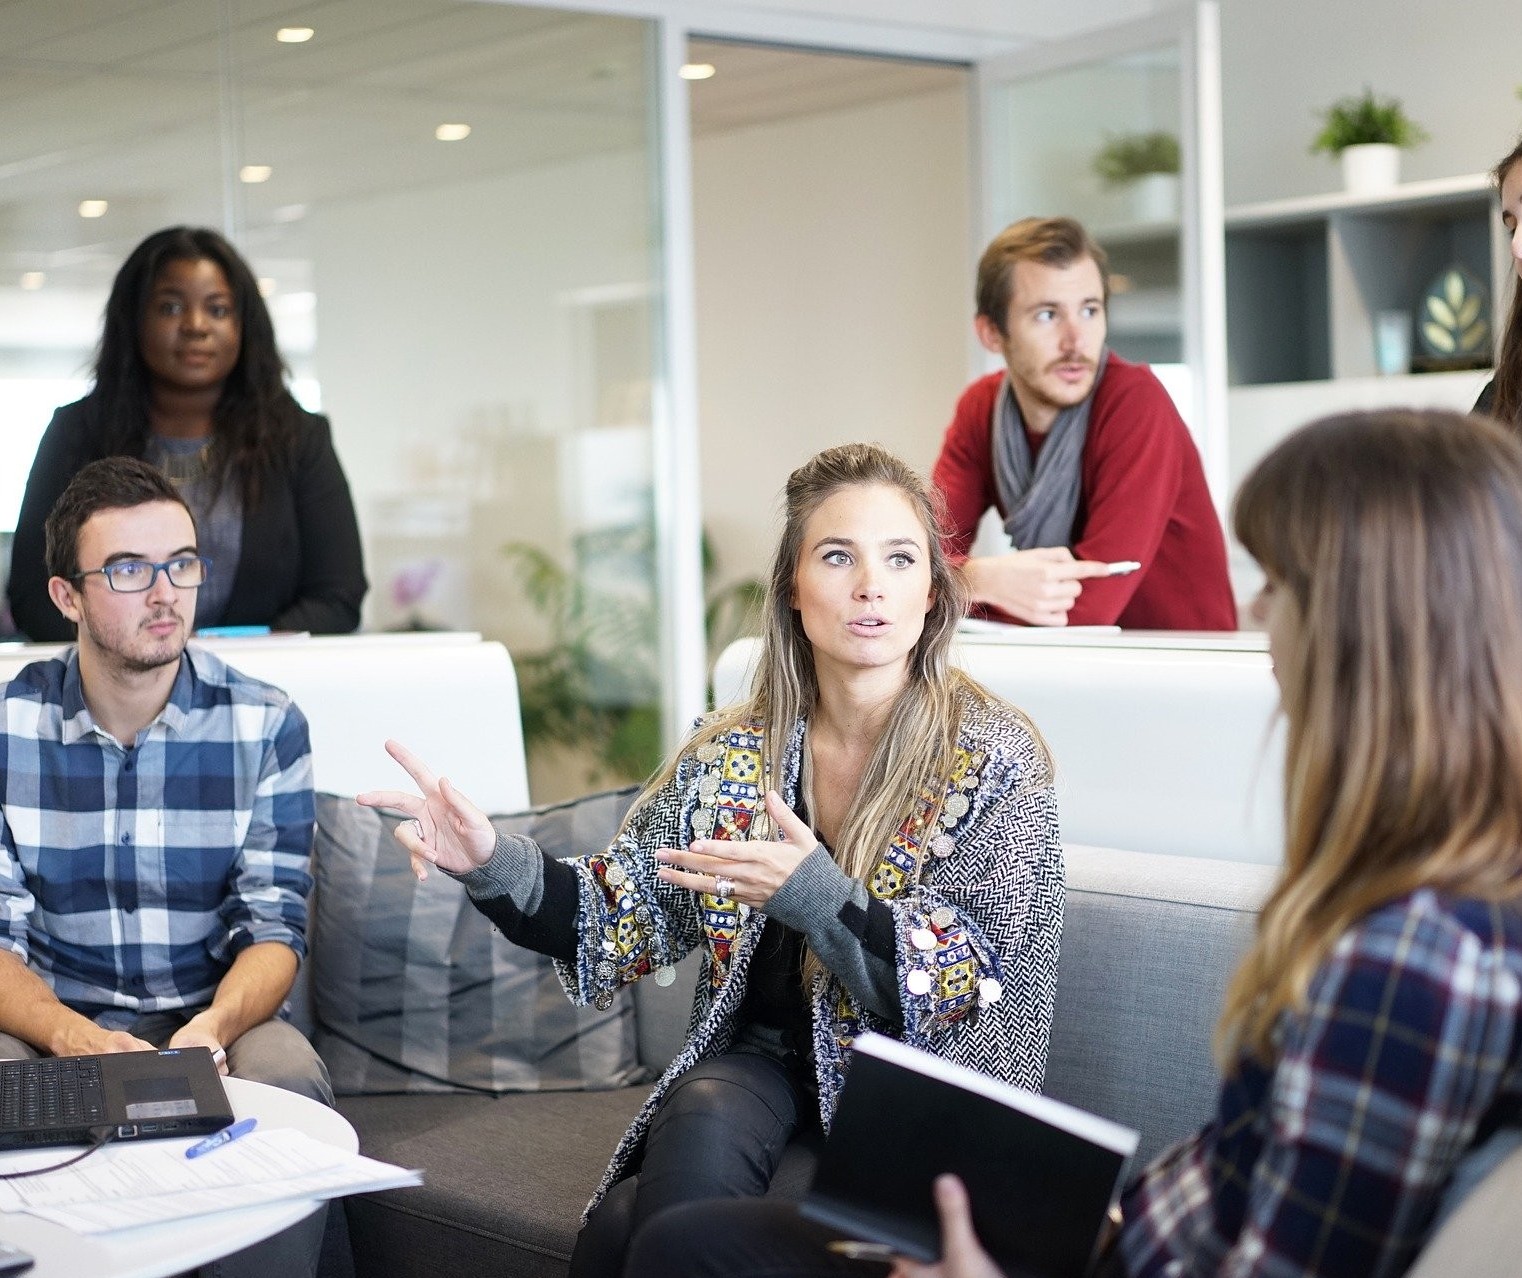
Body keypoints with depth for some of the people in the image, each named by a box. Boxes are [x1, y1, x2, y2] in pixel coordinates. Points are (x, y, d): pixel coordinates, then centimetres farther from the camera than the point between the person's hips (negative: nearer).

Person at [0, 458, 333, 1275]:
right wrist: (69, 1034, -28)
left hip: (215, 1018, 0)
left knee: (288, 1080, -32)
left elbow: (273, 929, -5)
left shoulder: (264, 726, -3)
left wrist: (215, 1025, -28)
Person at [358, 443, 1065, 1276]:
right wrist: (495, 867, -15)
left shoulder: (993, 762, -8)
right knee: (702, 1130, -31)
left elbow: (975, 989, -12)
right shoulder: (730, 757, 4)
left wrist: (814, 894, -28)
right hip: (756, 1067, 4)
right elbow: (624, 919, 4)